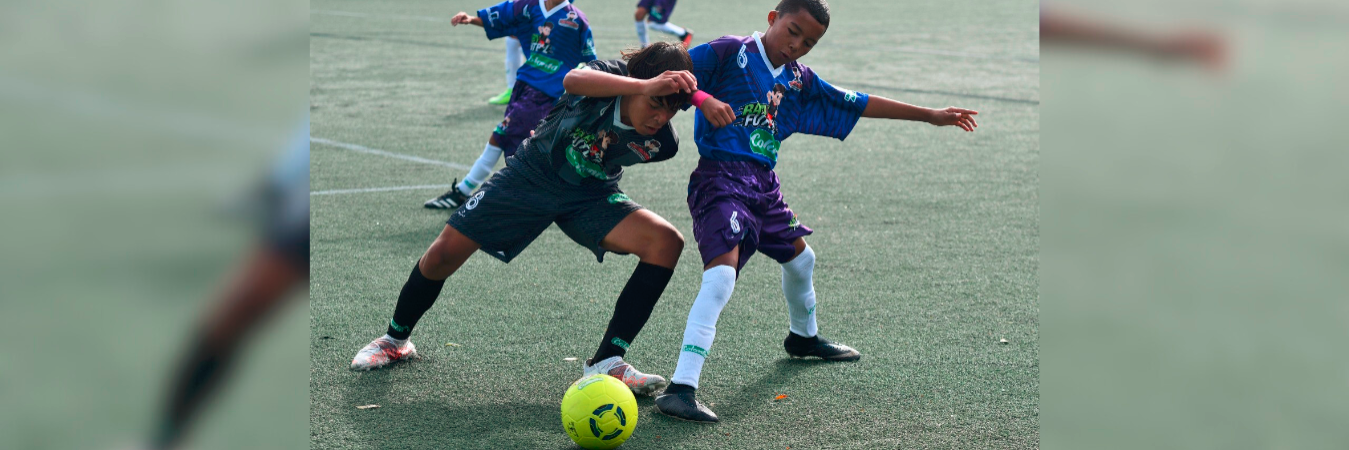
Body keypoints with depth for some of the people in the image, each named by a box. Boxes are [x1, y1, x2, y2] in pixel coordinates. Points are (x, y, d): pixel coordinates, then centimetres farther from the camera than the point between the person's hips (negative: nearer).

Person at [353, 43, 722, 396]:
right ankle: (395, 340, 26)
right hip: (531, 175, -2)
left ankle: (606, 363, -17)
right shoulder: (611, 75, -30)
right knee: (445, 253, -5)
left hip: (590, 196, 2)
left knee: (667, 242, -22)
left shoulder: (662, 143, -21)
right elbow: (573, 80, -57)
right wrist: (644, 86, -64)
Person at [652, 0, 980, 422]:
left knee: (799, 257, 25)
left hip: (763, 184, 8)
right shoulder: (730, 53, -6)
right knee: (722, 271, -25)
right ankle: (681, 388, -30)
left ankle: (803, 336, 56)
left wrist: (929, 115, 24)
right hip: (721, 177, -8)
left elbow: (857, 104, 21)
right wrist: (702, 99, -31)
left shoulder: (800, 81, 14)